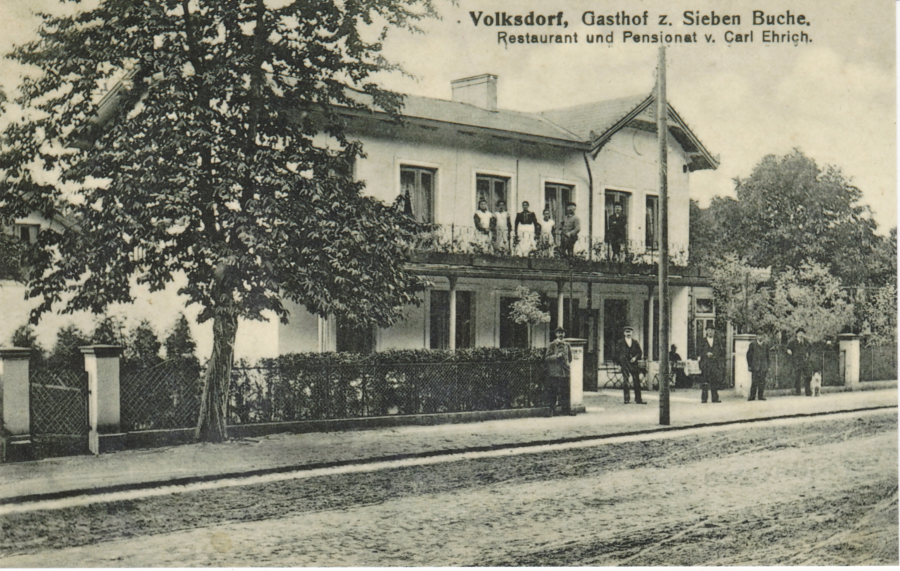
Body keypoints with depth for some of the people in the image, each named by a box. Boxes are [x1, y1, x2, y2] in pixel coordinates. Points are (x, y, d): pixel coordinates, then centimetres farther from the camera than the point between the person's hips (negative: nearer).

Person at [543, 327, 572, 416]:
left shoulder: (567, 345, 15)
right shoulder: (551, 345, 1)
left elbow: (570, 358, 27)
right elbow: (546, 358, -5)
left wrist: (568, 364, 8)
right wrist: (556, 356, -17)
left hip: (565, 372, 4)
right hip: (554, 372, -4)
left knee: (565, 392, 4)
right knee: (552, 392, -4)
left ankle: (566, 409, 8)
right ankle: (552, 410, 0)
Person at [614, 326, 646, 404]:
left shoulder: (635, 342, 13)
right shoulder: (620, 343, 6)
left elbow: (640, 352, 13)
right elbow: (617, 353, 5)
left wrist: (635, 357, -6)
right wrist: (618, 364, -2)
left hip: (634, 363, 2)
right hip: (624, 364, -2)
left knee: (637, 381, 1)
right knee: (625, 381, -6)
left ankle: (638, 399, 5)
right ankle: (627, 399, -1)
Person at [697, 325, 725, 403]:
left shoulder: (718, 341, 14)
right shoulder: (702, 342, 12)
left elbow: (722, 351, 7)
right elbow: (700, 353, 7)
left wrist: (713, 354, -7)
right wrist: (706, 354, -10)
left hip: (715, 364, 1)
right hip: (705, 364, -1)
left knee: (715, 381, -2)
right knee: (704, 382, -7)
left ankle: (715, 398, 3)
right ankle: (704, 398, -5)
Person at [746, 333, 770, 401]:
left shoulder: (766, 344, 11)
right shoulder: (753, 344, 4)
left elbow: (767, 355, 14)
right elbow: (748, 355, 6)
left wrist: (767, 366, 10)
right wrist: (749, 365, 0)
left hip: (763, 367, 2)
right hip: (755, 367, -2)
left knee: (762, 382, 0)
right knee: (754, 382, -6)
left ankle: (760, 395, 7)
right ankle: (752, 396, -2)